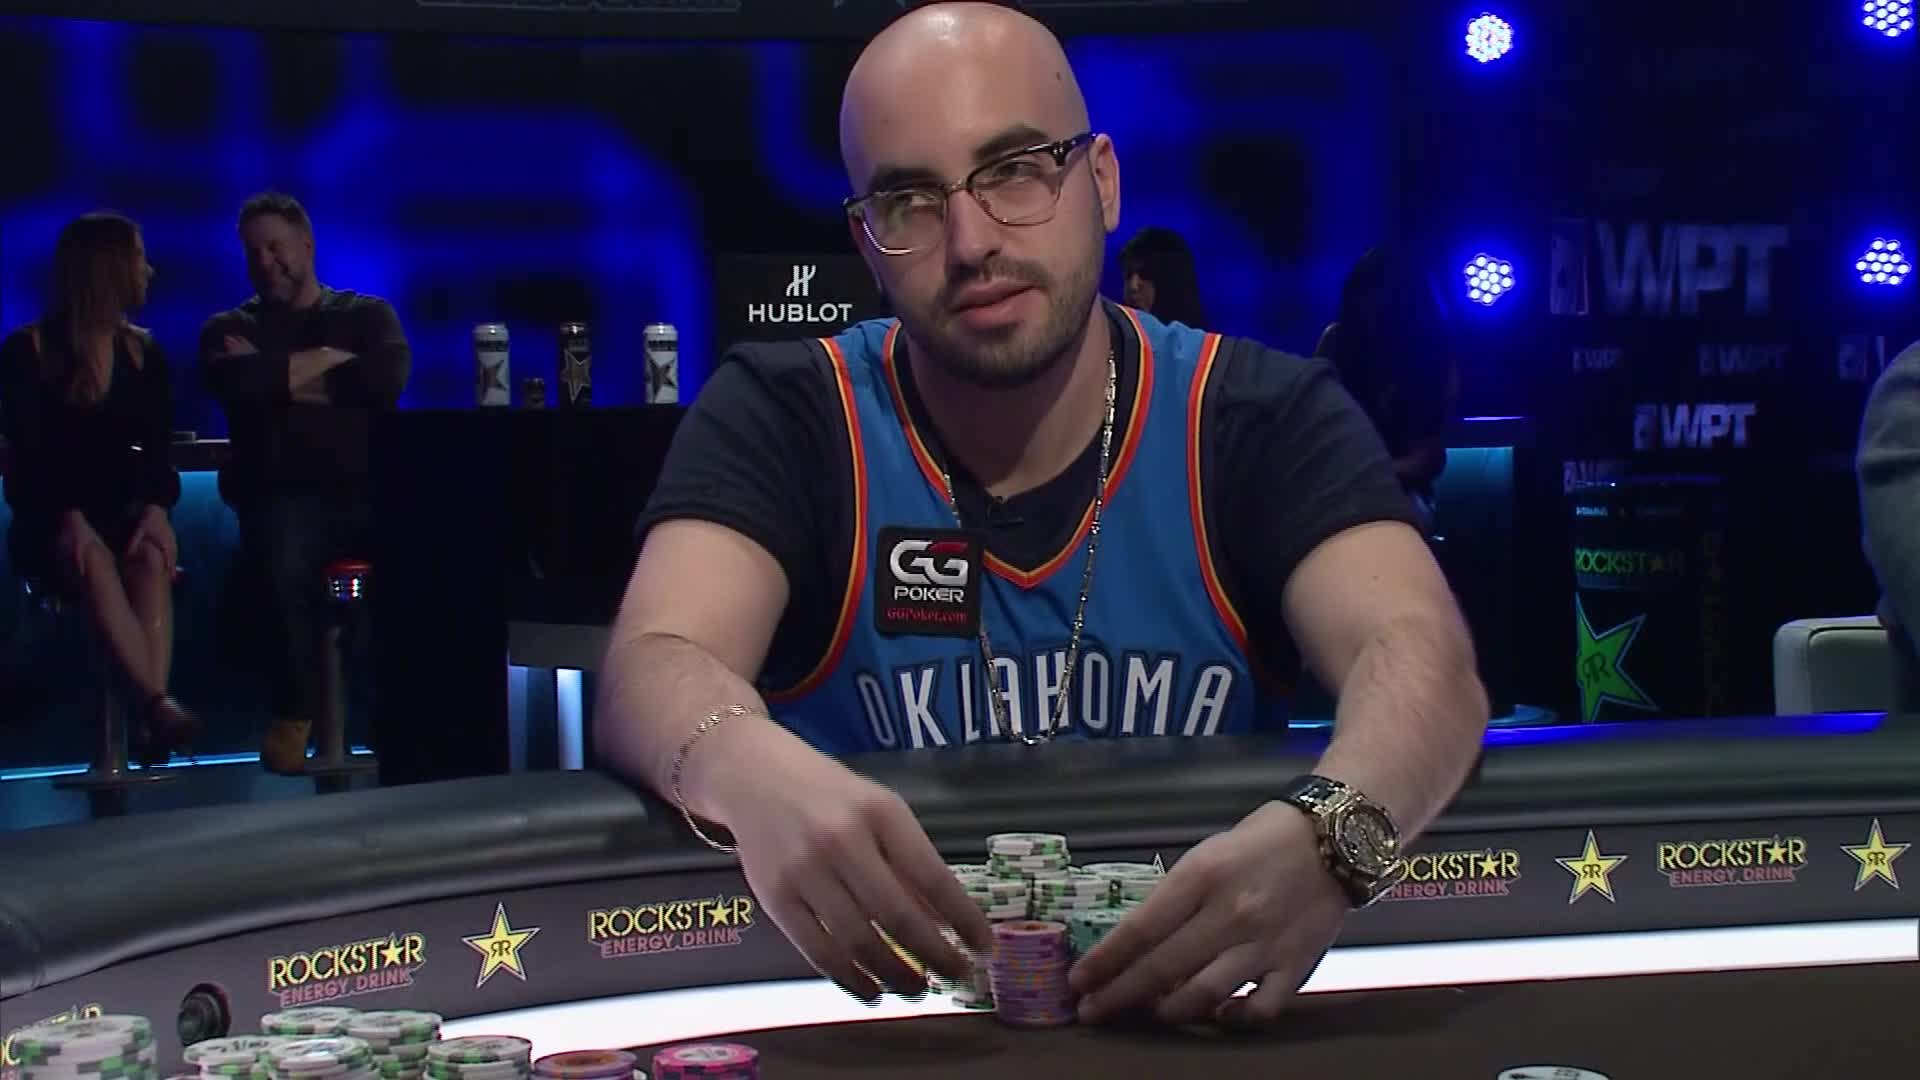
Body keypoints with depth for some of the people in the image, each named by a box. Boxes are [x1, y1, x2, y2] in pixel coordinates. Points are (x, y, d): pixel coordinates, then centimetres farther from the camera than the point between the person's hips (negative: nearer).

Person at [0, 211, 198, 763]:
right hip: (49, 519, -3)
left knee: (151, 558, -33)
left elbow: (158, 448, 4)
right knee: (95, 563, -37)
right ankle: (158, 704, -49)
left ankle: (149, 717, -49)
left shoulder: (144, 353, 12)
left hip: (124, 510, 3)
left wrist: (156, 507, -17)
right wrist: (70, 518, -25)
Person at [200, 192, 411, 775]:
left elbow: (389, 380, -2)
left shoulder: (368, 315, 20)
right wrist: (330, 359, 3)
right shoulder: (229, 329, 19)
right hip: (281, 494, -1)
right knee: (281, 552, -37)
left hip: (368, 489, 1)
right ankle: (296, 712, -18)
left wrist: (280, 377, 2)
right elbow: (236, 384, -5)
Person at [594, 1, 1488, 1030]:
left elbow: (1420, 657, -20)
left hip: (1188, 998, 1)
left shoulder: (1264, 417, -3)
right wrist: (760, 779, -47)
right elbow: (652, 671, -21)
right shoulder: (778, 419, -4)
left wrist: (1325, 832, -45)